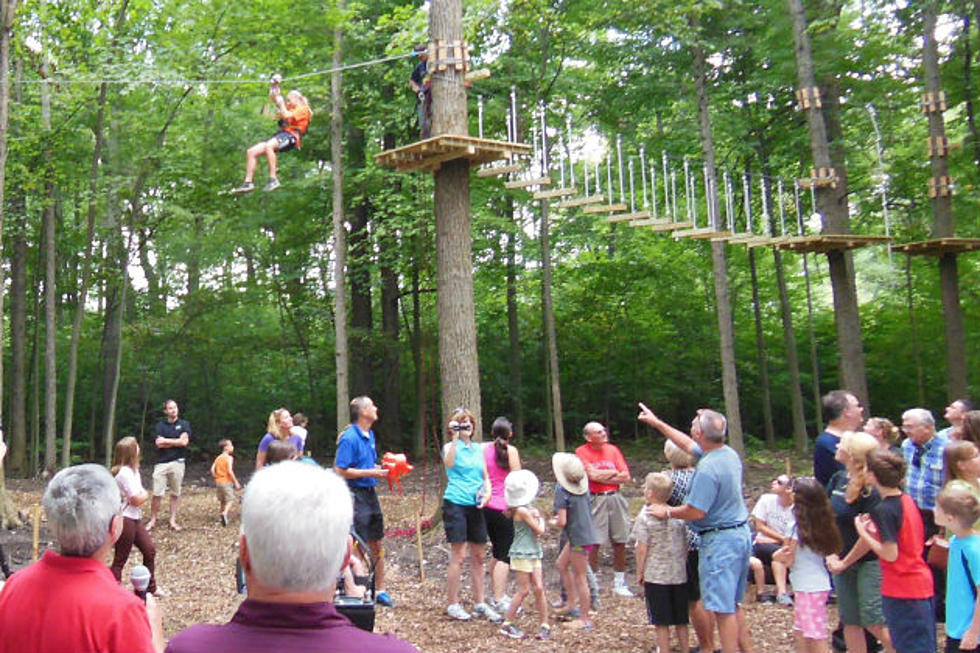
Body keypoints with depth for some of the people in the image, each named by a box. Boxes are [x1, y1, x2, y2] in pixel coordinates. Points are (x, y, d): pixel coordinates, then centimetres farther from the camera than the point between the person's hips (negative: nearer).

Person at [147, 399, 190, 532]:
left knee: (175, 493, 5)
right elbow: (158, 443, -3)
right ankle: (153, 520, 6)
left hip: (177, 462, 0)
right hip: (161, 463, 0)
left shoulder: (184, 424, 8)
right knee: (157, 494, -4)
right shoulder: (161, 425, 10)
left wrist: (166, 441, -3)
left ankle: (173, 521, 11)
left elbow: (184, 442, -7)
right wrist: (176, 442, -6)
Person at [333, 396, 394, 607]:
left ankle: (380, 590, 25)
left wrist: (381, 469, 5)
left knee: (376, 545, 14)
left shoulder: (370, 435, 12)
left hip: (370, 493, 9)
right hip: (355, 494, -9)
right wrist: (371, 473, -19)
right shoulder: (349, 438, -16)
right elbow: (340, 470, -21)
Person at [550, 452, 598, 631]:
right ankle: (573, 605, 27)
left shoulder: (562, 492, -19)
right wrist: (560, 517, 18)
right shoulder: (582, 487, 3)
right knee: (561, 564, 22)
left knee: (579, 578, 2)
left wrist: (551, 523, -2)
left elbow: (562, 522, -22)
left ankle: (584, 619, 12)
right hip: (585, 534, 9)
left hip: (579, 538, -9)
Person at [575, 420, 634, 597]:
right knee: (594, 543, -4)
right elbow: (592, 474, -15)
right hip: (595, 500, -4)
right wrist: (613, 472, -2)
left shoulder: (613, 449, 9)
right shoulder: (582, 452, -3)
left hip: (616, 498, 4)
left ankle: (619, 584, 19)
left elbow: (626, 477, 2)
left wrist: (601, 476, -7)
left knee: (620, 542, 7)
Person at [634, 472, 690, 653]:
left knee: (661, 623, 4)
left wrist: (639, 573, -1)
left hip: (655, 576, -4)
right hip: (679, 575, 5)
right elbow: (686, 545, 8)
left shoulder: (645, 516, -11)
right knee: (681, 621, 14)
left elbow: (642, 549, -12)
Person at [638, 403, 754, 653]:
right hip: (741, 533, 10)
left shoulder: (707, 468, -23)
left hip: (720, 540, -10)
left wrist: (667, 512, -5)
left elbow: (696, 511, -23)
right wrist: (656, 422, 25)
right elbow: (689, 444, 20)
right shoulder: (729, 453, 6)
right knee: (733, 604, 19)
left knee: (723, 609, -1)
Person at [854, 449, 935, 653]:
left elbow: (890, 554, -22)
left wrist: (863, 533, -13)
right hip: (922, 583, 9)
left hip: (902, 589, -9)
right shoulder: (908, 500, 6)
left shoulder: (883, 510, -21)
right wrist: (875, 529, 8)